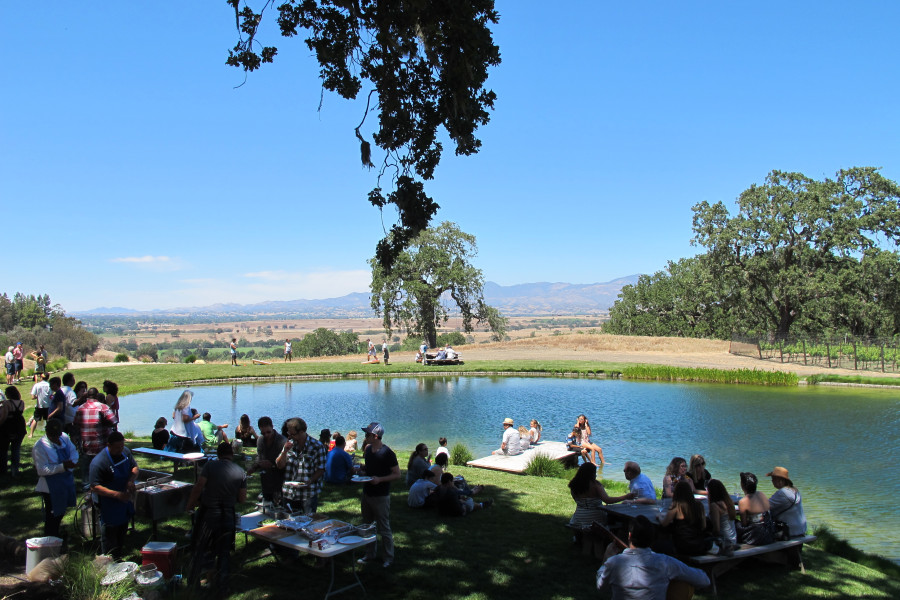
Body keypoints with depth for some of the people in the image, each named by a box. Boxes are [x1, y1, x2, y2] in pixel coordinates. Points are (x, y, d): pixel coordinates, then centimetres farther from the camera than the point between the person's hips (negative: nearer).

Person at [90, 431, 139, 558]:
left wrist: (131, 480, -14)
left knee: (122, 532, 20)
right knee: (110, 536, 5)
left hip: (125, 499, 7)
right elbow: (95, 487, -25)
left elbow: (134, 467, 8)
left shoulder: (125, 452, -4)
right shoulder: (98, 462, -25)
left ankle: (119, 559, 36)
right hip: (109, 505, -7)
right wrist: (117, 494, -34)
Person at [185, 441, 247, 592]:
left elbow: (198, 488, -12)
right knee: (223, 553, 12)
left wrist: (189, 505, 2)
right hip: (228, 516, 2)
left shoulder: (210, 466, -9)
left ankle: (192, 583, 26)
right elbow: (242, 499, 1)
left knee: (199, 549, 16)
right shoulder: (241, 472, -2)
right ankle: (222, 588, 14)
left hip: (208, 513, -1)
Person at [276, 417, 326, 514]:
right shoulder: (290, 443, 8)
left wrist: (309, 481, -22)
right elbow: (279, 465, 8)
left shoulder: (317, 446, -7)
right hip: (289, 494, 5)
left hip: (308, 495, -4)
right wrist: (285, 451, -8)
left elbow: (321, 470, -6)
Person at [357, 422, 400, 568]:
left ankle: (388, 558, 17)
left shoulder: (387, 453, -18)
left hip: (380, 496, -8)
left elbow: (397, 474, -15)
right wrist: (360, 468, 0)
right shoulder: (368, 449, 5)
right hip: (367, 494, 8)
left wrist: (380, 479, -25)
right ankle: (370, 555, 31)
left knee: (384, 529, 3)